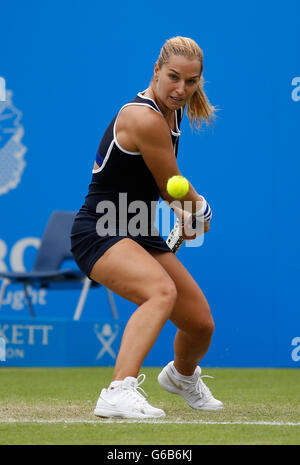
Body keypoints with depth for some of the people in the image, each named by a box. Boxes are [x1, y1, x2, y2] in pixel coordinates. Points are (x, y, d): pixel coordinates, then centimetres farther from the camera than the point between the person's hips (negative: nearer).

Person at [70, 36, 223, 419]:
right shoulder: (145, 118, -23)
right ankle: (119, 394, -48)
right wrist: (199, 209, 9)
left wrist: (189, 214, 15)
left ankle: (182, 376, 46)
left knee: (201, 324, 11)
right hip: (99, 233, -9)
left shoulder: (172, 112, 7)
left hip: (141, 236, 9)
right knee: (163, 291, -37)